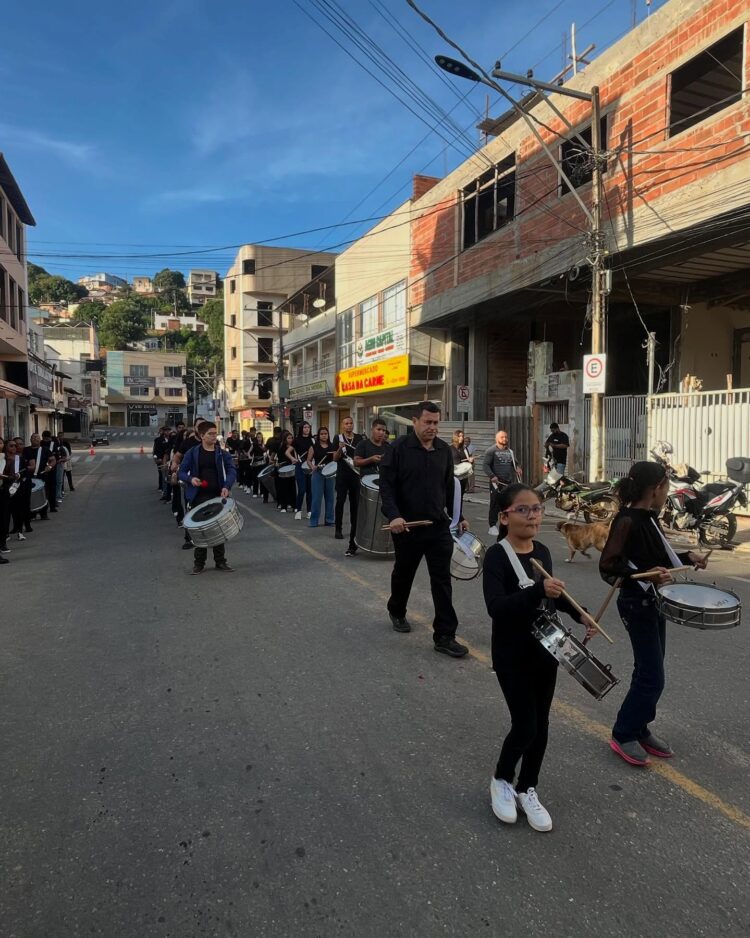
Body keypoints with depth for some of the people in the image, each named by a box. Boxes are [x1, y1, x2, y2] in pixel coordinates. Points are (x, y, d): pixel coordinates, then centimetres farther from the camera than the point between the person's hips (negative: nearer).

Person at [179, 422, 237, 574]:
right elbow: (182, 472, 4)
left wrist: (227, 487, -23)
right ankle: (199, 562, 16)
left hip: (218, 496, 1)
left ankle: (220, 561, 19)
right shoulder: (192, 453, 2)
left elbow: (232, 470, -6)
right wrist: (191, 479, -17)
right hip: (199, 497, -1)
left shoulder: (222, 453, 4)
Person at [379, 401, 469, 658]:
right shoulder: (398, 449, -9)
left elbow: (449, 488, 13)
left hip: (439, 526, 3)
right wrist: (393, 516, -25)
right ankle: (396, 612, 45)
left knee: (442, 581, -1)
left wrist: (458, 517, 11)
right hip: (406, 526, -3)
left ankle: (444, 636, 5)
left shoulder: (444, 450, 5)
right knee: (403, 573, 18)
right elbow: (386, 485, -13)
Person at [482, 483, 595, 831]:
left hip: (545, 650, 6)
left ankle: (527, 790, 33)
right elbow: (495, 606, -33)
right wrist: (538, 591, -43)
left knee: (541, 725, 13)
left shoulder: (542, 551, 2)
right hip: (512, 656, -6)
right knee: (525, 726, -1)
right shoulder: (497, 556, -20)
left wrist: (578, 614, 7)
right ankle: (501, 781, 27)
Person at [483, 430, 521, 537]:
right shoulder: (491, 451, -4)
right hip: (496, 482, -6)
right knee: (495, 504, -2)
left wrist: (517, 467, 3)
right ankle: (492, 526, 5)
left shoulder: (510, 451, 15)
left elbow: (514, 463, 27)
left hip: (509, 482, 6)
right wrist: (492, 476, -23)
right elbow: (485, 465, -10)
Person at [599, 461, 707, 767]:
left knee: (648, 672, 17)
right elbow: (608, 567, -25)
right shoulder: (627, 521, -22)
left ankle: (639, 729, 31)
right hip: (637, 606, -9)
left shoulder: (649, 518, 6)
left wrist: (685, 557, 9)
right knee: (652, 677, -2)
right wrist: (647, 576, -36)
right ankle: (623, 735, 13)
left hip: (653, 603, 9)